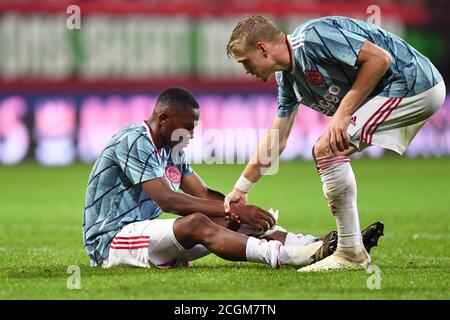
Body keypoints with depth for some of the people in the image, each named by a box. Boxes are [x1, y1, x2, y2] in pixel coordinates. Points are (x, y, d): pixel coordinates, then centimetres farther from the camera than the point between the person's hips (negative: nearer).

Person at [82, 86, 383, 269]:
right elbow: (167, 200, -25)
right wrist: (234, 209, -26)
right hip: (110, 239, -9)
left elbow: (204, 194, 13)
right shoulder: (134, 142, -16)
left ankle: (315, 246, -15)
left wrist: (244, 211, -6)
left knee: (234, 222, -4)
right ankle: (283, 255, -50)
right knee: (196, 223, -33)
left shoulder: (171, 151, 15)